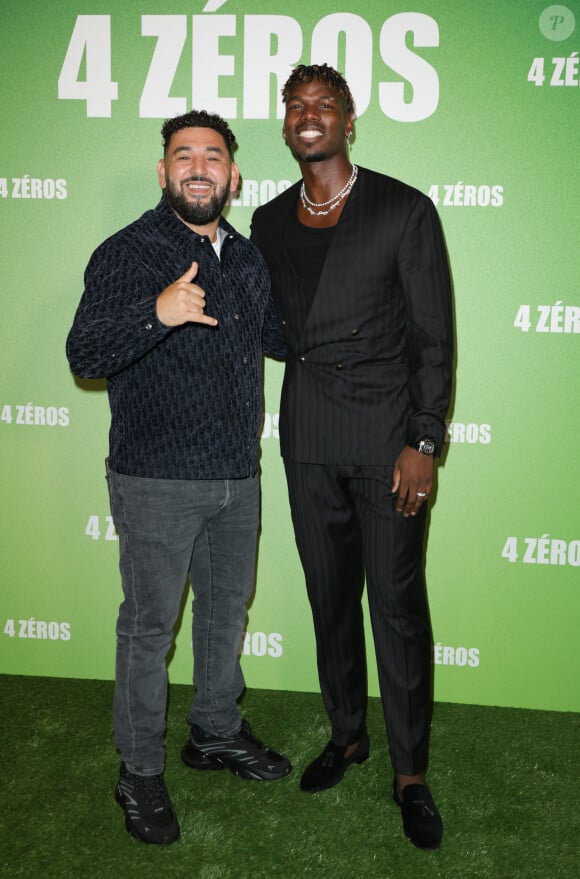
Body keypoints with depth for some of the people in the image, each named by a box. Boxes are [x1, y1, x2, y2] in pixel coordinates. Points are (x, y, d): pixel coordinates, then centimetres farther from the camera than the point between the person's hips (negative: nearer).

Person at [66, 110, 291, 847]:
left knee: (227, 612, 19)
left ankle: (217, 733, 40)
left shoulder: (248, 260, 9)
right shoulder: (126, 254, -11)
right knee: (149, 626, 5)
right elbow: (84, 356, -21)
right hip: (156, 483, -6)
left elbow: (279, 336, 24)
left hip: (237, 478, 6)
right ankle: (140, 773, 22)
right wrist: (157, 312, -38)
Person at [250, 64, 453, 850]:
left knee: (397, 602, 1)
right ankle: (347, 733, 33)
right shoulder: (270, 221, 8)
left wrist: (424, 442, -13)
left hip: (387, 432, -4)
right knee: (329, 593, 14)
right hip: (307, 434, 5)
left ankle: (410, 771, 17)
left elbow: (434, 335, -8)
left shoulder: (405, 211, -6)